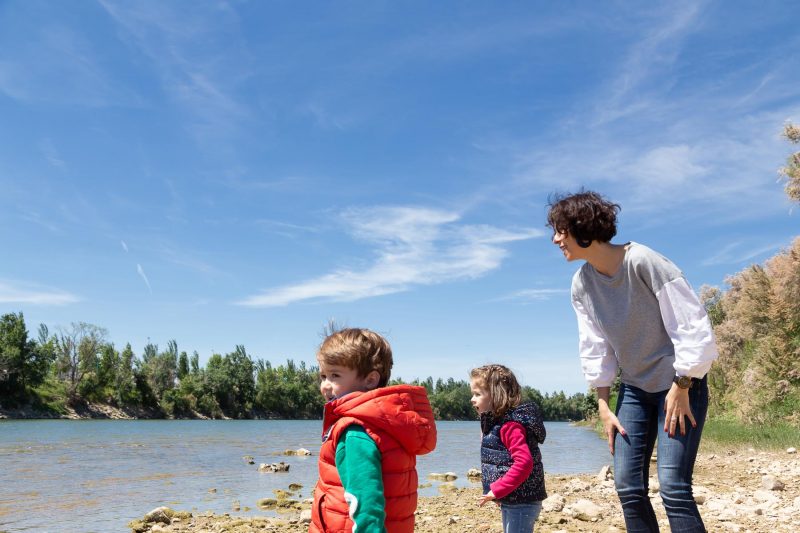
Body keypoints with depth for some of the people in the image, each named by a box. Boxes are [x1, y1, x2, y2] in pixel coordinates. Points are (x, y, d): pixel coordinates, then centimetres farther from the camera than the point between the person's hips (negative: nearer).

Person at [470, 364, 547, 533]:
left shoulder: (510, 425, -21)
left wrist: (497, 490, -27)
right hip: (510, 501, 10)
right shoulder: (495, 422, 11)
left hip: (521, 502, -10)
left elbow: (524, 462, -30)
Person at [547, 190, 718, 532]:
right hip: (634, 389, 6)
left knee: (673, 486, -13)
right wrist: (604, 407, 2)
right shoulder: (581, 284, -3)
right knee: (628, 486, 1)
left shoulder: (642, 262, -22)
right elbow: (595, 350, 3)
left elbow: (691, 325, -19)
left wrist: (681, 387, -17)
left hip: (681, 385, -6)